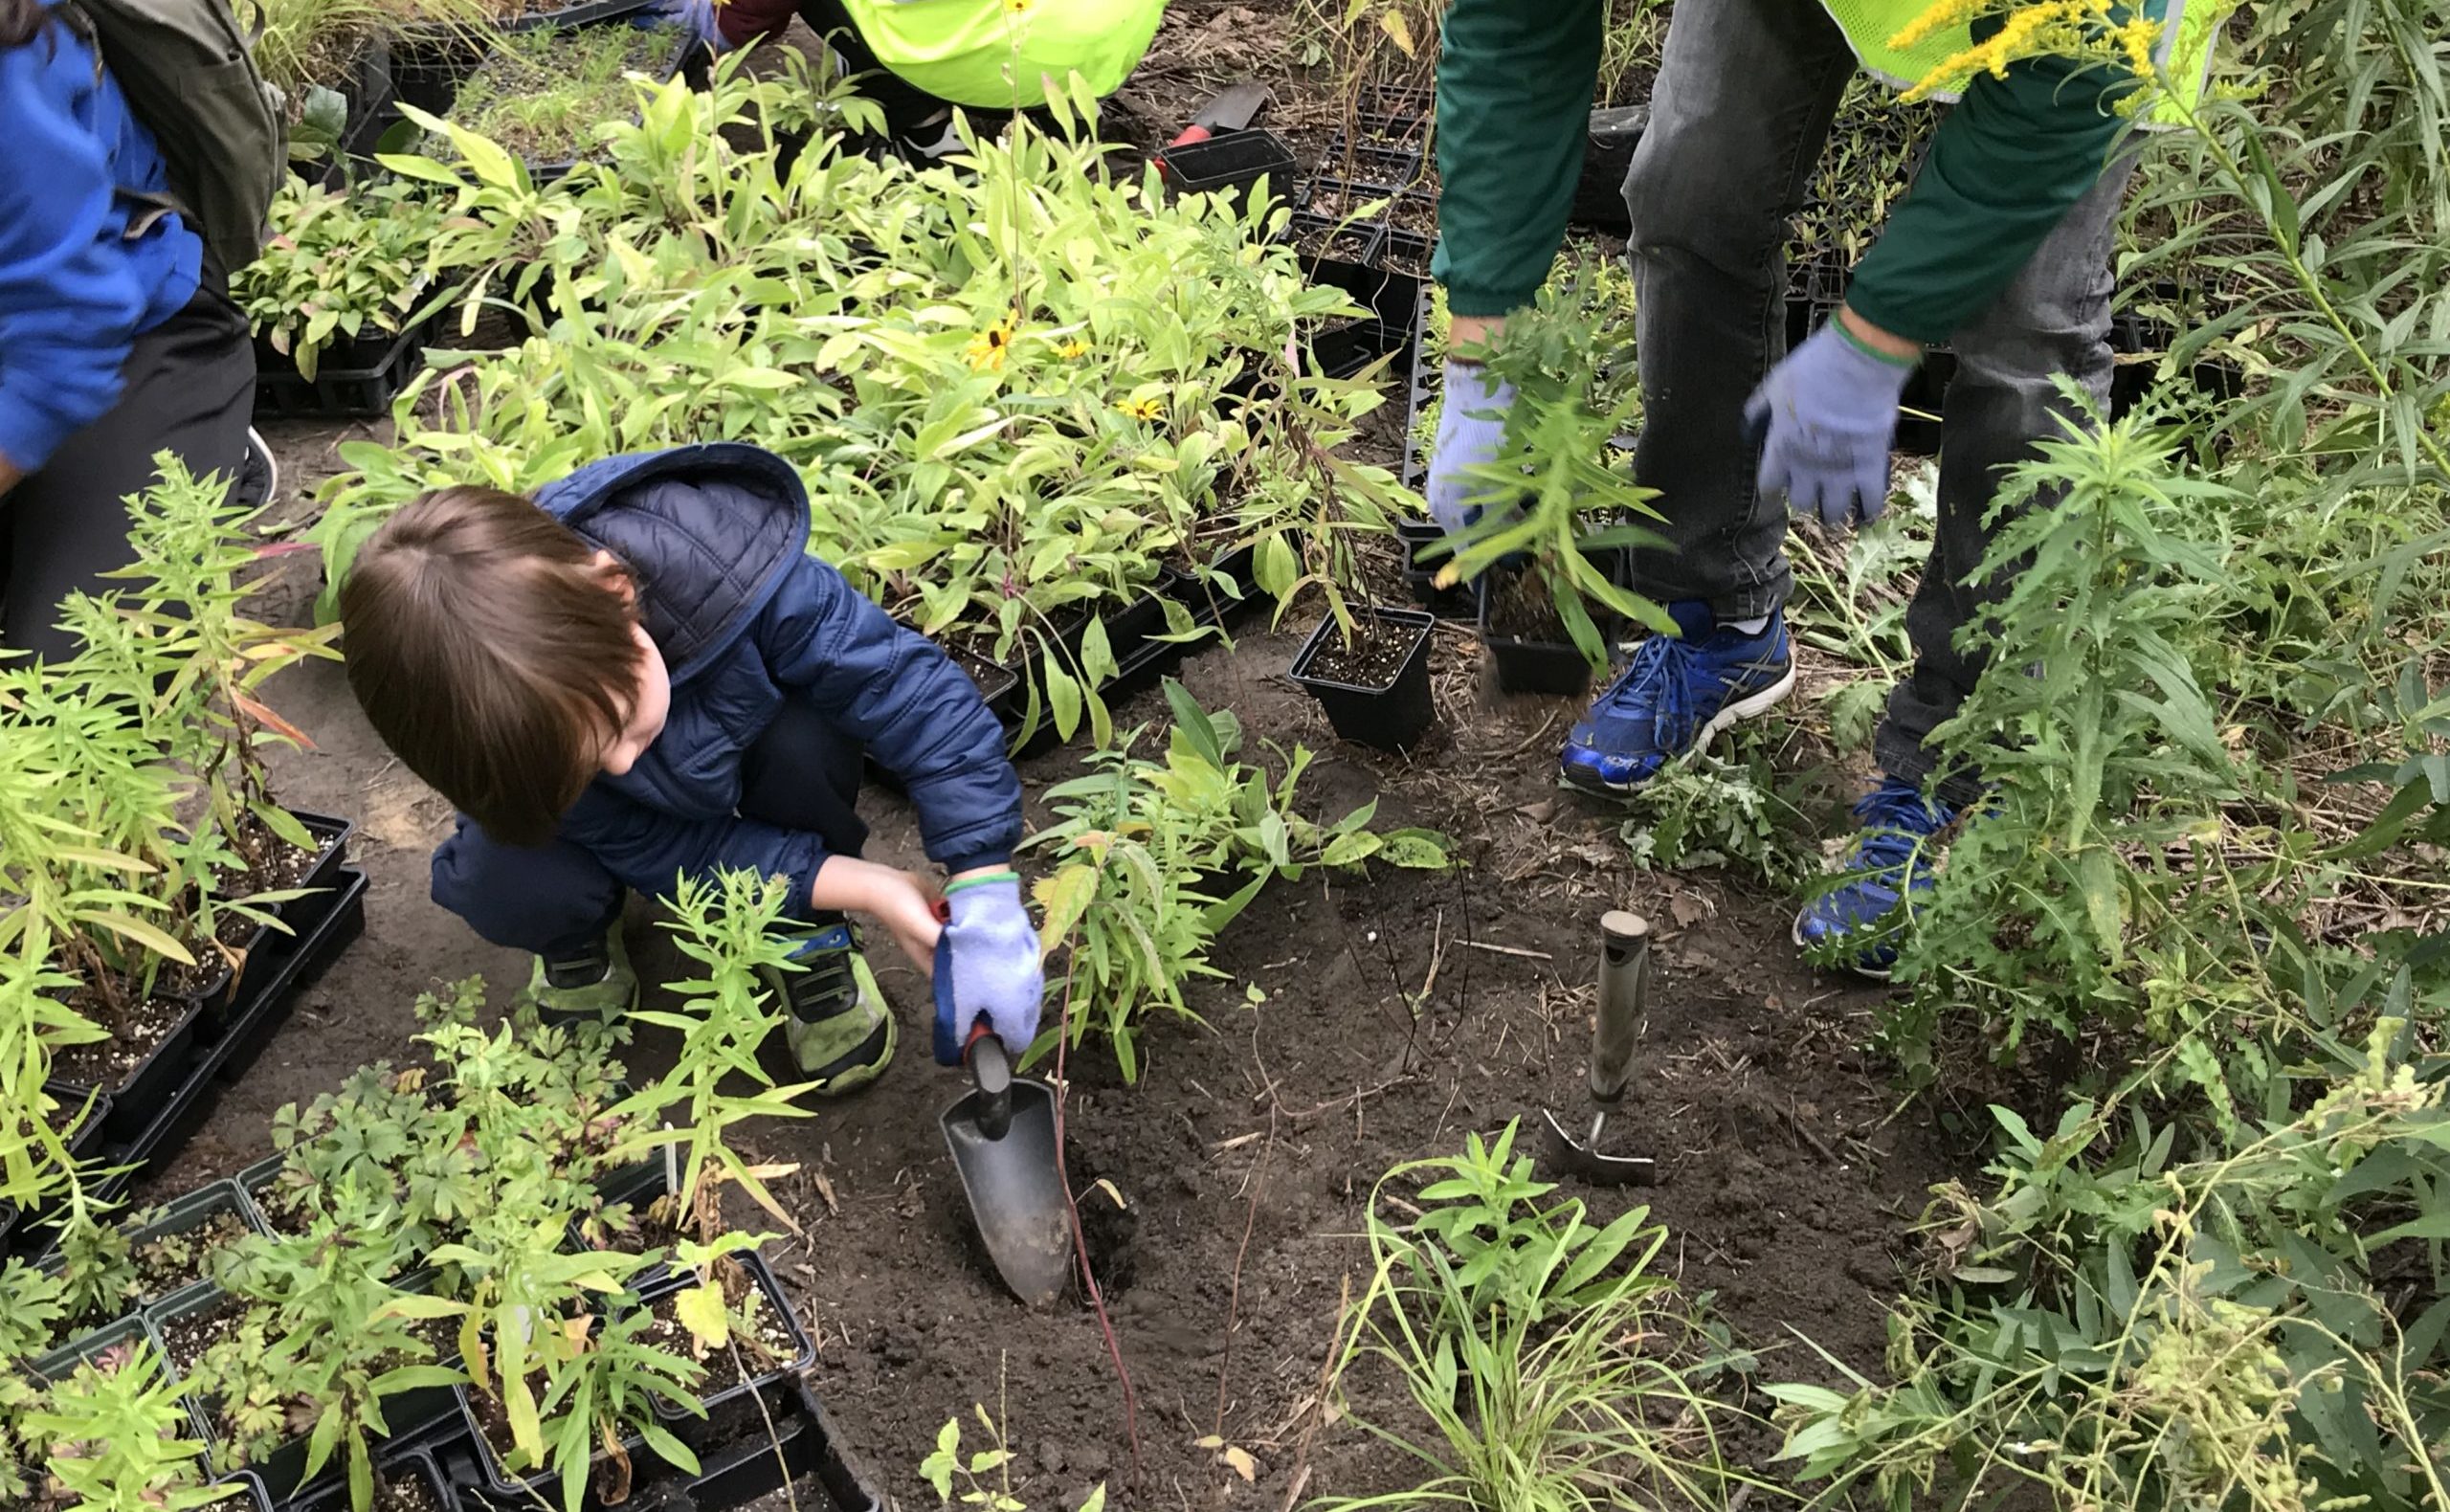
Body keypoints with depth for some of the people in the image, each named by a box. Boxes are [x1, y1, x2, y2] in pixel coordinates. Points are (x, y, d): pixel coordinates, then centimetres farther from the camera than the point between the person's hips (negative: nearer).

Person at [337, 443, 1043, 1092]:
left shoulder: (721, 562, -42)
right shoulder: (505, 726, -34)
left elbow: (919, 694, -37)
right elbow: (655, 849, -24)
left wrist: (987, 902, -43)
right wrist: (863, 888, -32)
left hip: (758, 753, 1)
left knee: (808, 741, -33)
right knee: (503, 884, -30)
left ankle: (811, 935, -6)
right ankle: (578, 940, 6)